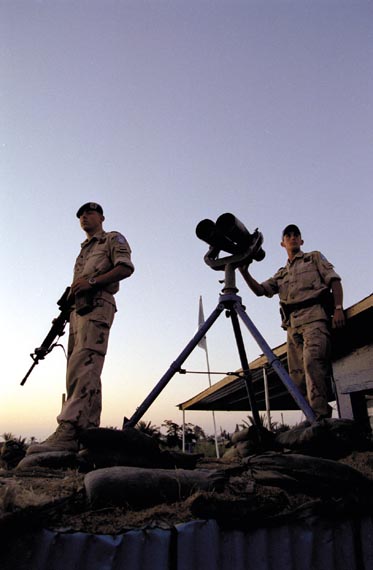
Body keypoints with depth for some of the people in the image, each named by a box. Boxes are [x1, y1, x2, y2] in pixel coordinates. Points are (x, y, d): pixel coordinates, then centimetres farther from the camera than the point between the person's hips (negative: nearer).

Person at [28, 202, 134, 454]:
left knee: (83, 366, -23)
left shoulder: (113, 239, 11)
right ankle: (88, 433, 0)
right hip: (78, 310, 9)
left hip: (97, 306, -8)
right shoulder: (84, 250, 34)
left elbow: (126, 267, -7)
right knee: (85, 371, 0)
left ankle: (68, 432, -32)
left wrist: (92, 281, -16)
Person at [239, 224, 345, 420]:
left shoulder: (314, 258, 20)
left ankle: (320, 415, -30)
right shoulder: (281, 274, 31)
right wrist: (244, 272, 4)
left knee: (312, 361, -27)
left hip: (314, 317, -5)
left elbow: (334, 280, 8)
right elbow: (260, 290, 20)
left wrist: (338, 308, -8)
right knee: (297, 374, -3)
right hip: (292, 324, 5)